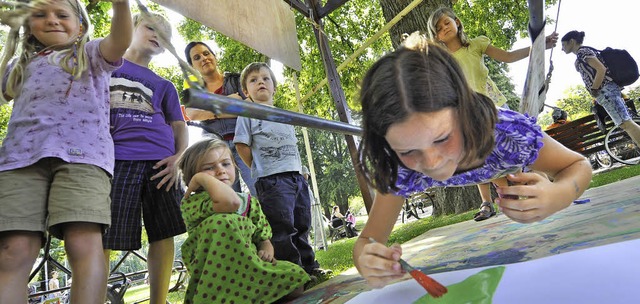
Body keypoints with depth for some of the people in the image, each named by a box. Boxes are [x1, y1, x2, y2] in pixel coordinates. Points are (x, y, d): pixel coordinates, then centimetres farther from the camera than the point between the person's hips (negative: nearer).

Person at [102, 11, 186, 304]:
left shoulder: (164, 86, 22)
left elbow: (179, 125, 16)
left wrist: (180, 157, -3)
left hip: (160, 162, 3)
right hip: (115, 159, -2)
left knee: (163, 233, 1)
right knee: (102, 237, -7)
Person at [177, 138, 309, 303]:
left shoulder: (250, 202, 11)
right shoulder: (191, 202, -9)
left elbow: (263, 239, 13)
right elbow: (230, 202, -29)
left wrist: (266, 251, -11)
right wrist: (202, 177, -15)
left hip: (249, 268, 4)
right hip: (215, 278, -4)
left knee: (295, 277, -22)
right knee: (223, 222, -30)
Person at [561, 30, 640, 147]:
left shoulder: (582, 52, -6)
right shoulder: (581, 56, 22)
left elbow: (601, 69, -16)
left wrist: (594, 90, -11)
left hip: (605, 90, -10)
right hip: (605, 92, 10)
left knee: (626, 124, -15)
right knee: (626, 124, 5)